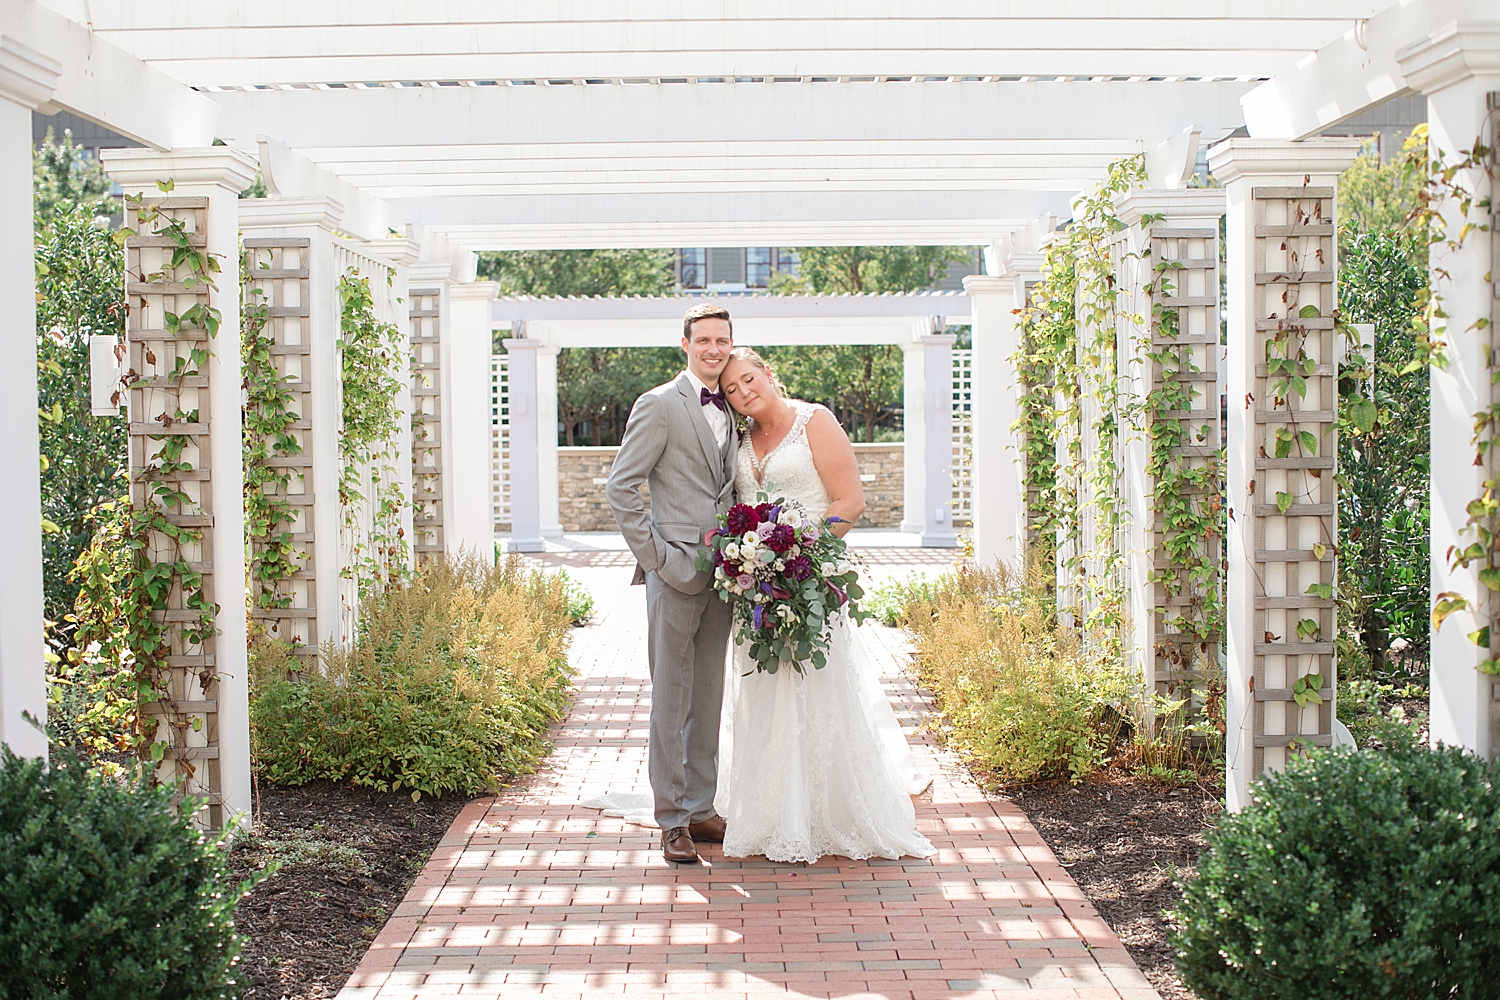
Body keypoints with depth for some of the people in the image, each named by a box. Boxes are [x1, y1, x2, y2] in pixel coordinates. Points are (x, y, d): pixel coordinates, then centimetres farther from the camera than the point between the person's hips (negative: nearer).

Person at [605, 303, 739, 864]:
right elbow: (620, 488, -9)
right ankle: (671, 819, 7)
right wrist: (655, 556, -12)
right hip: (676, 572, -7)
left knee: (708, 696, 12)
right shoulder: (659, 406, -5)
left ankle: (701, 808, 21)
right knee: (670, 697, -1)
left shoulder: (730, 412, 16)